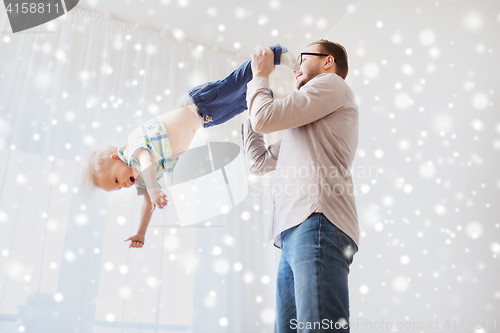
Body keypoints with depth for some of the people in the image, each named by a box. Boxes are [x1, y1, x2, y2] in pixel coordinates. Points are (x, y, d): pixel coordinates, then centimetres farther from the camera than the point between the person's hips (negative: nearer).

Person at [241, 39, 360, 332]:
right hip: (293, 233, 9)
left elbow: (266, 118, -1)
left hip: (318, 224, -9)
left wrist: (261, 75, 19)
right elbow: (260, 161, 36)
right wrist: (251, 102, 40)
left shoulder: (332, 83, 11)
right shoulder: (304, 127, 37)